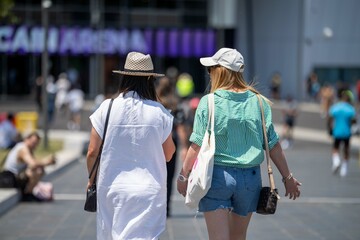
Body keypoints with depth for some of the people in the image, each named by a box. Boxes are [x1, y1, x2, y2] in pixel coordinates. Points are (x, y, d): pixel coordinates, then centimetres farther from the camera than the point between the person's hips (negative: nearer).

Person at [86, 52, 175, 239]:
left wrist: (91, 179, 15)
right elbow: (168, 155, 5)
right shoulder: (159, 113, -5)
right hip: (149, 191, -2)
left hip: (112, 190, 2)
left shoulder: (107, 108, -4)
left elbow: (92, 152, -2)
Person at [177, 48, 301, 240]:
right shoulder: (259, 102, 1)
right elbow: (273, 145, 2)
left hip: (217, 176, -4)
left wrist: (183, 175, -1)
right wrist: (288, 177, 11)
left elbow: (197, 145, -11)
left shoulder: (209, 102, -8)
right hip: (250, 177, 4)